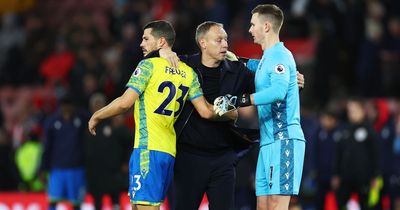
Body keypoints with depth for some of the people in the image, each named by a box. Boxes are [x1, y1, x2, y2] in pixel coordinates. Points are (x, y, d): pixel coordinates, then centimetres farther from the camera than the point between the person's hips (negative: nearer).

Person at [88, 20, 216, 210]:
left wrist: (96, 117, 3)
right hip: (169, 150, 8)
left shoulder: (149, 65, -5)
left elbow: (125, 102, -11)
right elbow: (206, 112, 5)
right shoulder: (188, 72, 13)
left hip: (148, 148, -8)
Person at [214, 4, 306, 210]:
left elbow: (278, 91, -27)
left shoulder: (279, 55, -10)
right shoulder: (267, 57, 20)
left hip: (283, 140, -10)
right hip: (269, 141, 10)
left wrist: (238, 101, -29)